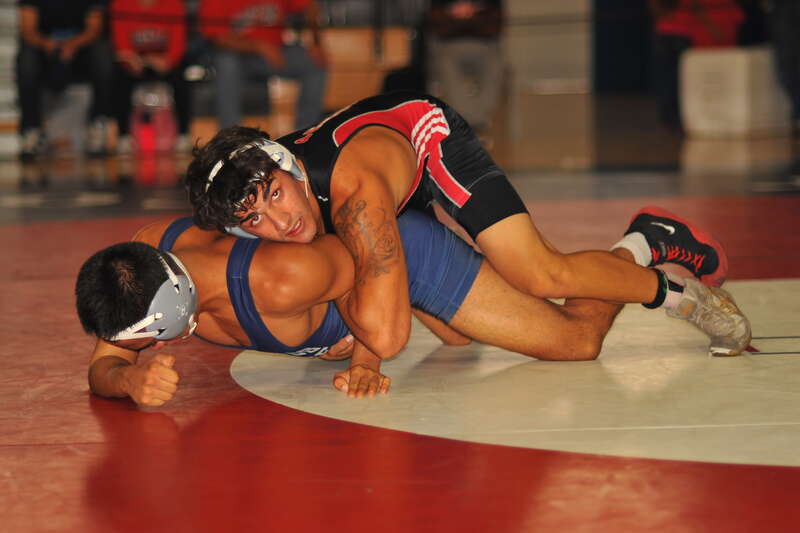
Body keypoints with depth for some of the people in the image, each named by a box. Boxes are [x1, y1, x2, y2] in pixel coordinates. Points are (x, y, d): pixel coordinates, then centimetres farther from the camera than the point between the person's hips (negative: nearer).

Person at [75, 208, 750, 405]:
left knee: (576, 340, 5)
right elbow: (102, 365, -19)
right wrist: (131, 379, -40)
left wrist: (366, 358, -23)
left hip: (405, 249, -7)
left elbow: (360, 264, -26)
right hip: (341, 235, 7)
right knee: (466, 338, 32)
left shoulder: (278, 279, -44)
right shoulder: (147, 256, -26)